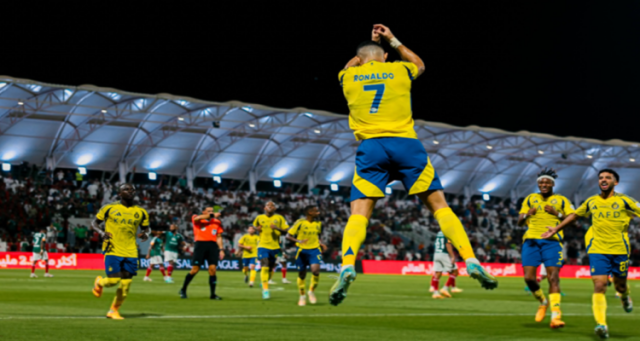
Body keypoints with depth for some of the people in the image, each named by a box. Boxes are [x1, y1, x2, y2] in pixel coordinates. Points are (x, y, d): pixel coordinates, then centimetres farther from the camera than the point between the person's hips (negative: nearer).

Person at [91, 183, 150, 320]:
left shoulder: (141, 212, 9)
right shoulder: (109, 208, 1)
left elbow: (146, 228, 19)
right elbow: (94, 223, 8)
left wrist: (145, 235, -6)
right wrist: (102, 233, -13)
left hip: (131, 253, 3)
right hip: (113, 251, -3)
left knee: (126, 284, 0)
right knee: (113, 280, -13)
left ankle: (114, 310, 18)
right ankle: (99, 282, 23)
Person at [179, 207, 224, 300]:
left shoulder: (217, 222, 18)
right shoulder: (197, 219, 8)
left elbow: (219, 237, 18)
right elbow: (197, 218, -17)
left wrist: (221, 249, 8)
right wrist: (212, 215, -12)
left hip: (213, 245, 3)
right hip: (200, 244, -3)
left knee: (212, 269, -8)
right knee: (195, 270, -5)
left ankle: (212, 294, -1)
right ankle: (183, 290, 13)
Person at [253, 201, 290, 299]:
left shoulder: (279, 218, 2)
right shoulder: (259, 218, 7)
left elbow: (286, 231, 0)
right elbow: (255, 226, 24)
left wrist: (277, 228, -17)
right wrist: (257, 229, 1)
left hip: (275, 247, 1)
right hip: (263, 246, -1)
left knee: (271, 268, 9)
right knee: (265, 267, -17)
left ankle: (263, 282, 39)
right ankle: (265, 290, -18)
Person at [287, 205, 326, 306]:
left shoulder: (318, 223, 6)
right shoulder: (300, 223, -9)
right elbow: (288, 236, -10)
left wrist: (321, 244, 6)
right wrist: (298, 241, -27)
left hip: (314, 250, 2)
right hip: (302, 251, -2)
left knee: (315, 270, -22)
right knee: (302, 274, 7)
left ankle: (312, 291, 2)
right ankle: (302, 296, 28)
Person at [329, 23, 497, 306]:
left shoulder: (349, 77, 15)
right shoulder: (399, 70, 15)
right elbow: (420, 64, 40)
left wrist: (366, 49, 51)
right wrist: (392, 41, 46)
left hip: (371, 147, 0)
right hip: (406, 144, 0)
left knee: (359, 213, -3)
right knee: (438, 204, 4)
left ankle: (347, 267, -27)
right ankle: (471, 262, -5)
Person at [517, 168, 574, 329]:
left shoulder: (561, 200, 12)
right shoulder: (530, 199, 17)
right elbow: (520, 222, 16)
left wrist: (557, 213, -10)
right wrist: (526, 214, -6)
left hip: (552, 241, -2)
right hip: (531, 241, 2)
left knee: (553, 278, -13)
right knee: (529, 277, -7)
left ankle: (555, 316, -15)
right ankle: (543, 302, 21)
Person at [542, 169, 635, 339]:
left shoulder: (623, 201, -1)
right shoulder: (591, 202, 9)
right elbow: (575, 214, 24)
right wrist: (557, 229, 27)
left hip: (619, 250, -1)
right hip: (597, 249, 1)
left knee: (620, 285, 10)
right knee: (599, 285, -13)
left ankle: (625, 296, 48)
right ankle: (601, 324, -18)